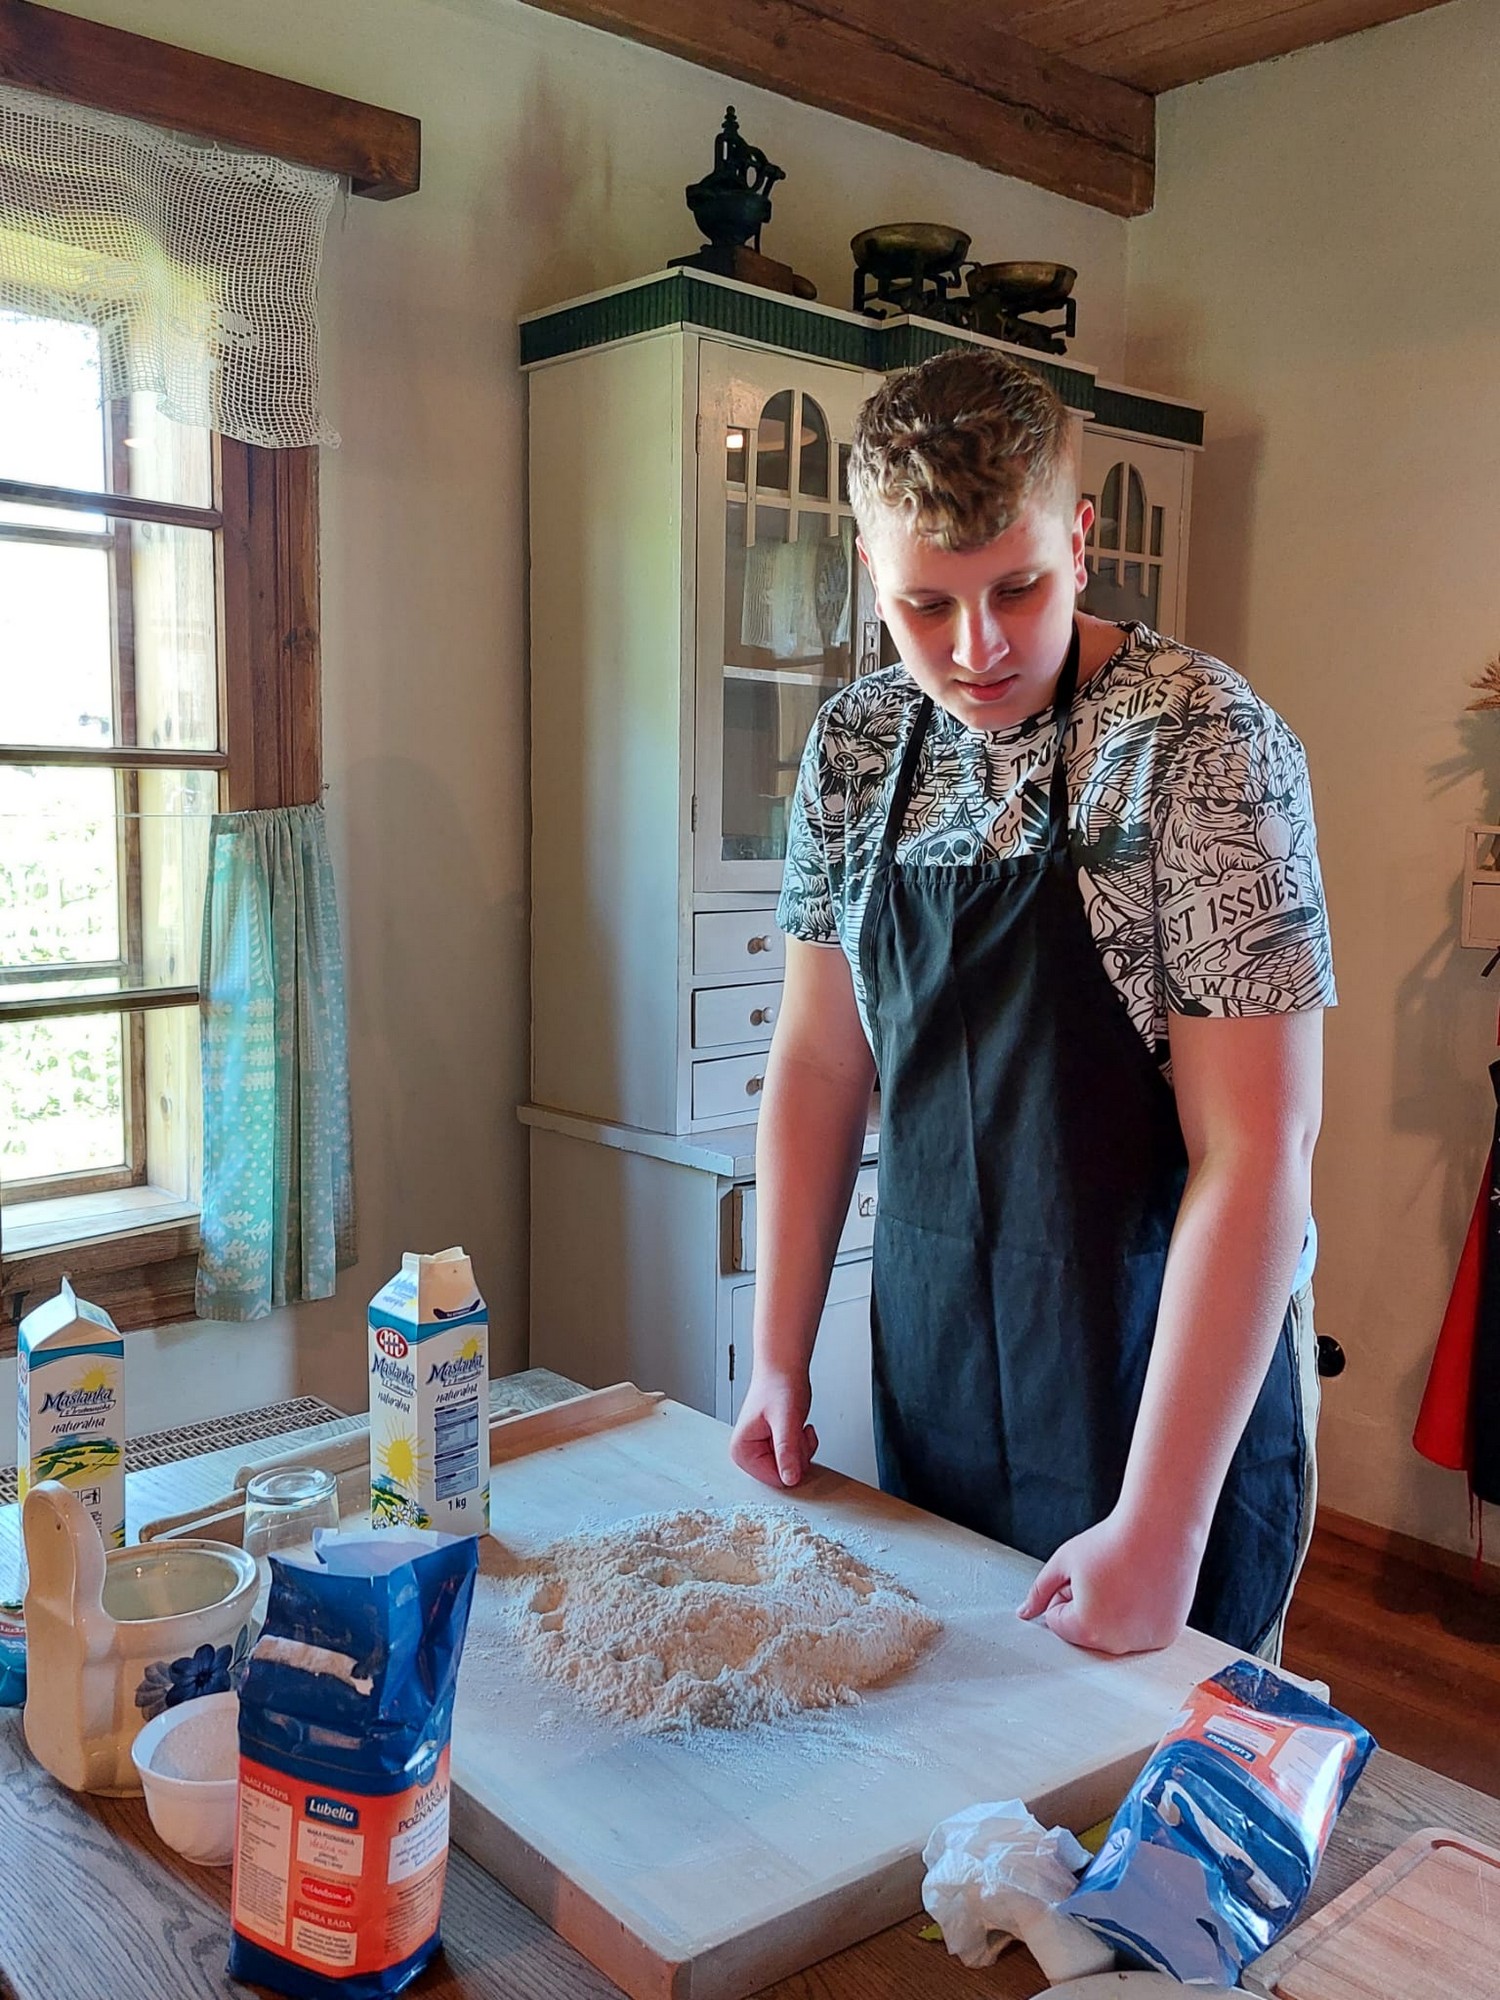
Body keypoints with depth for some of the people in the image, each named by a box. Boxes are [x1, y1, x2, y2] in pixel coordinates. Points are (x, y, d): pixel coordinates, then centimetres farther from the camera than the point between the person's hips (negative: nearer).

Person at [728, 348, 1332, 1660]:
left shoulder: (1203, 746, -18)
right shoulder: (855, 746, -1)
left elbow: (1256, 1152, -21)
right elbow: (819, 1061, 5)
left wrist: (1161, 1522, -21)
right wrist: (780, 1356, 1)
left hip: (1171, 1389, -5)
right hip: (931, 1385, 5)